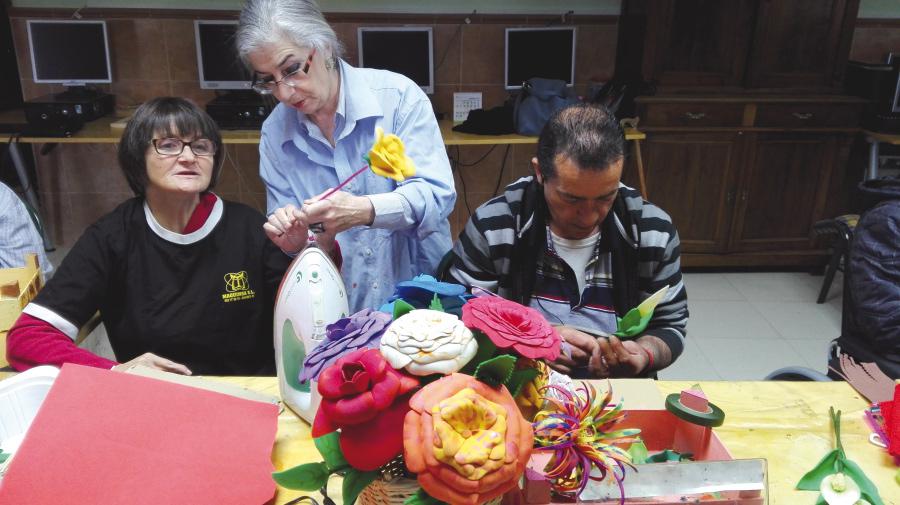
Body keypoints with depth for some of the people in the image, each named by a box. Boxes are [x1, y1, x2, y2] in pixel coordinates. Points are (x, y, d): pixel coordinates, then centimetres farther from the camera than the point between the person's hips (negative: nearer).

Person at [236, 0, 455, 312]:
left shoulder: (398, 95, -6)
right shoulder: (275, 133, 5)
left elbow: (437, 194, -11)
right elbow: (290, 234, 9)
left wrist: (365, 211, -26)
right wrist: (293, 242, -13)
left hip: (419, 291, -5)